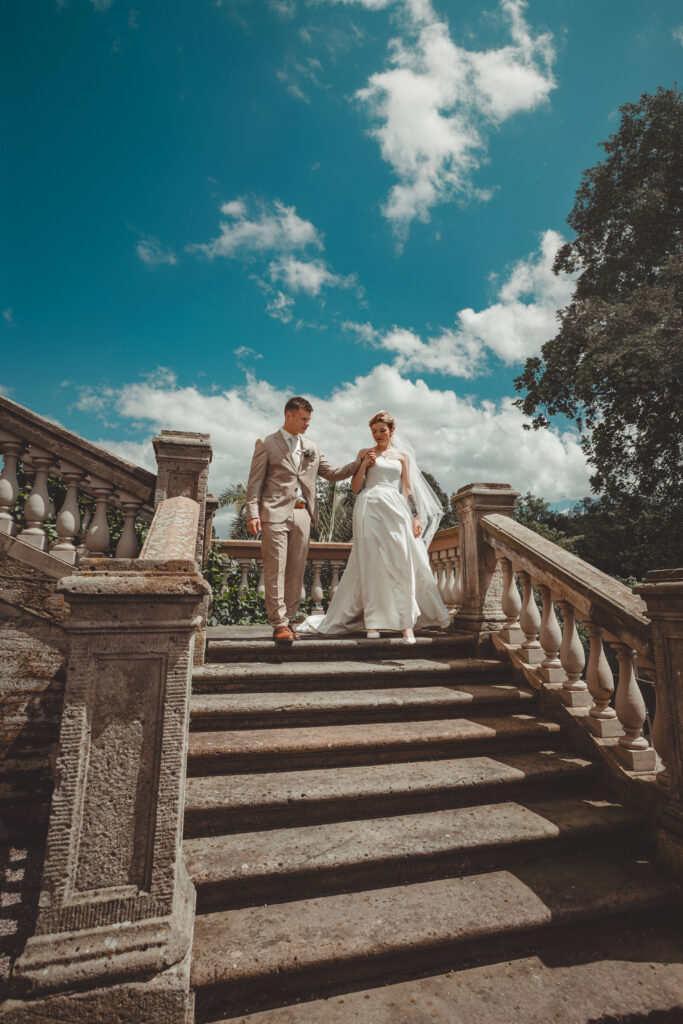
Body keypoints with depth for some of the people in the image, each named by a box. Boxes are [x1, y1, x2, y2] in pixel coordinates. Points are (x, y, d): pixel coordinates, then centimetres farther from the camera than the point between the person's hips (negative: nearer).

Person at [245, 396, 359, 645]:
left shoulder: (312, 447, 21)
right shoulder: (267, 444, 7)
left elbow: (333, 473, 21)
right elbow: (255, 482, 2)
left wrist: (359, 463, 8)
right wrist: (252, 514, -10)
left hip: (302, 514, 5)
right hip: (275, 514, -4)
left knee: (296, 571, 5)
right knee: (275, 570, -6)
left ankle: (288, 620, 13)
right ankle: (279, 624, -2)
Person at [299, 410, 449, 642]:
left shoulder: (402, 455, 16)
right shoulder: (365, 453, 13)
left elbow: (408, 489, 12)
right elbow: (355, 487, 9)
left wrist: (416, 517, 3)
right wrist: (364, 464, -3)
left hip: (394, 510, 1)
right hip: (369, 509, -1)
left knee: (401, 564, -6)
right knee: (370, 565, -3)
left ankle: (406, 622, -1)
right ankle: (373, 622, 2)